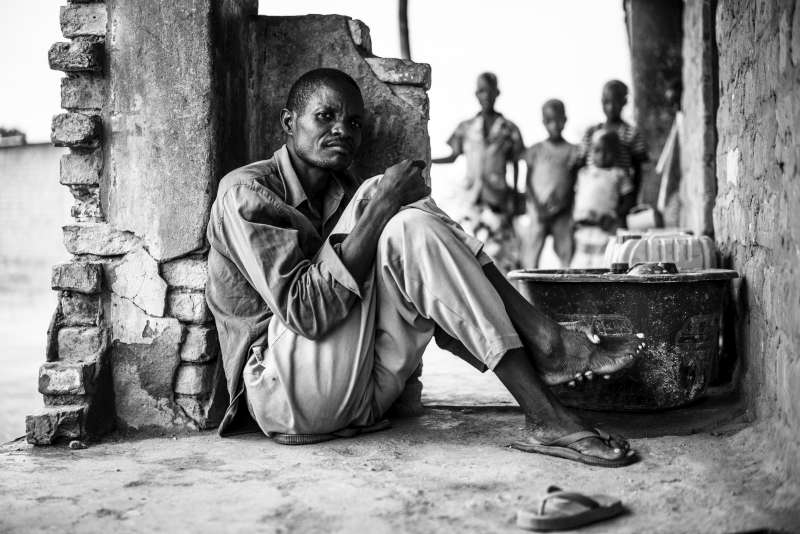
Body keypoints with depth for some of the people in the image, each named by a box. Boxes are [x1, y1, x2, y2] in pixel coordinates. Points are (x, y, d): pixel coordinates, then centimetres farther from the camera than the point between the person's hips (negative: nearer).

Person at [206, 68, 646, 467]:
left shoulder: (346, 193, 16)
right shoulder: (246, 192, -7)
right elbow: (304, 312, -21)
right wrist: (379, 208, -21)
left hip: (362, 394, 7)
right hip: (284, 392, -6)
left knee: (412, 225, -8)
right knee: (405, 228, -22)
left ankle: (546, 345, -17)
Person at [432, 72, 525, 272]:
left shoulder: (508, 129, 7)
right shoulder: (466, 127, 10)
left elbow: (515, 165, 10)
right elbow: (453, 156, 14)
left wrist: (514, 195, 6)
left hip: (498, 194, -1)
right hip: (471, 193, 1)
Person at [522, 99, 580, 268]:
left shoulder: (573, 151, 8)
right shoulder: (535, 150, 11)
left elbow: (573, 186, 5)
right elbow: (528, 183, 8)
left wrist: (557, 208, -8)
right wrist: (538, 206, -8)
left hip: (562, 212, 0)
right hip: (538, 210, 0)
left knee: (566, 257, -6)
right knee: (531, 257, -7)